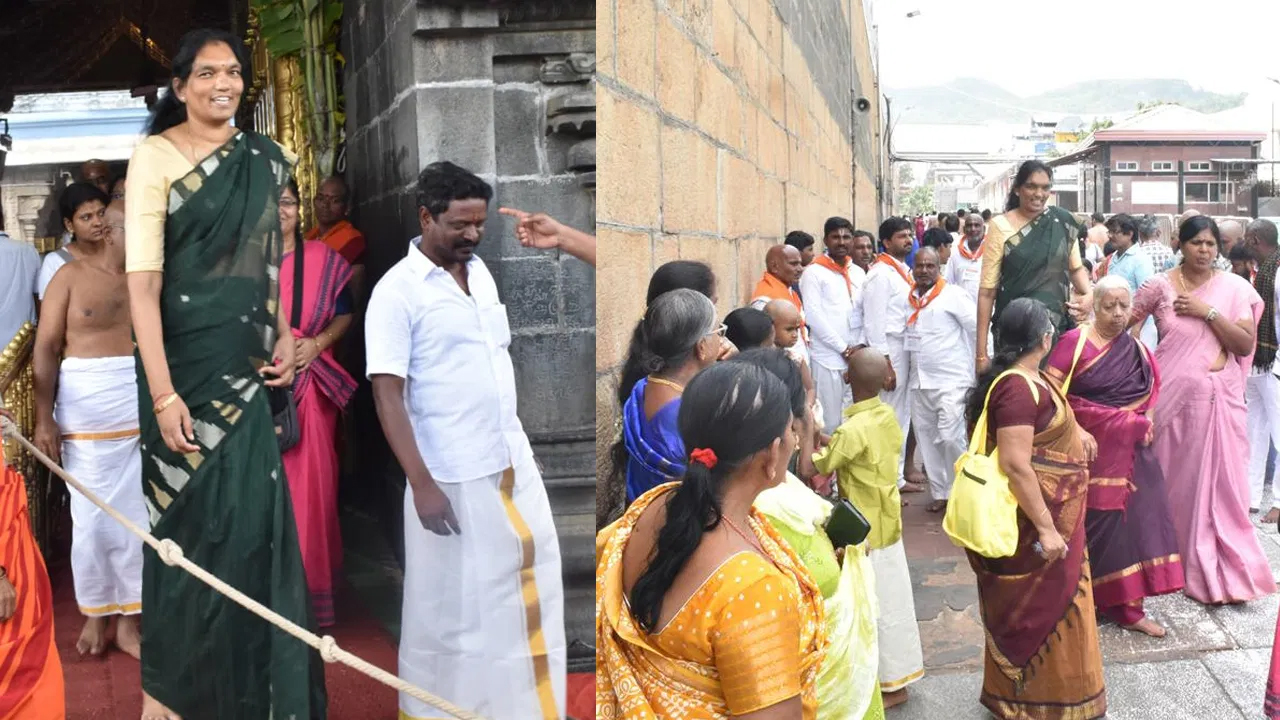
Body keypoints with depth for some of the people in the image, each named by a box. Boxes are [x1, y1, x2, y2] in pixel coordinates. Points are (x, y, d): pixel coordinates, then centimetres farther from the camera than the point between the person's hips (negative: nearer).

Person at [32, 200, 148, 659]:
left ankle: (128, 620, 16)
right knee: (92, 517, 7)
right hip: (87, 412, -1)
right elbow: (45, 350, 0)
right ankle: (95, 614, 24)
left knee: (139, 516, 4)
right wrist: (44, 418, -7)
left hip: (145, 409, 1)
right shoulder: (72, 276, 2)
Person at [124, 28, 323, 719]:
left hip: (252, 366, 5)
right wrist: (162, 394, -18)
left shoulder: (266, 159, 8)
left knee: (253, 515, 10)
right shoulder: (155, 158, -8)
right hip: (187, 363, -4)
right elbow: (141, 282, -13)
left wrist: (289, 333, 0)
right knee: (192, 518, 4)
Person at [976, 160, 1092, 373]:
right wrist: (981, 352, -8)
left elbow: (1075, 267, 18)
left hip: (1058, 327, 3)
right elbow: (987, 290, -6)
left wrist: (1088, 295, -4)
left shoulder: (1062, 221, 3)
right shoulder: (1001, 226, -6)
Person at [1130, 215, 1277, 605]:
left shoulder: (1235, 287, 1)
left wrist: (1208, 311, -13)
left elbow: (1246, 344, -6)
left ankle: (1216, 570, 16)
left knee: (1219, 483, 3)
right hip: (1173, 394, 0)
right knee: (1173, 478, 8)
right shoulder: (1160, 286, 0)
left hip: (1220, 397, 1)